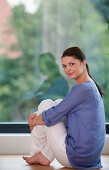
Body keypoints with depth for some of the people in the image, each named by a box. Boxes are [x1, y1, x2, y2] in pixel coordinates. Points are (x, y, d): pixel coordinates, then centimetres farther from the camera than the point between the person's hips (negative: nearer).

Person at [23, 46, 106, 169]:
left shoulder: (82, 89, -17)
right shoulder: (91, 86, 14)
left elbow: (51, 117, -13)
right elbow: (60, 112, 21)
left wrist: (34, 120, 7)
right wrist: (36, 115, 9)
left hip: (75, 158, -10)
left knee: (46, 104, 2)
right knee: (58, 104, 20)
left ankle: (37, 153, 17)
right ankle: (45, 156, 16)